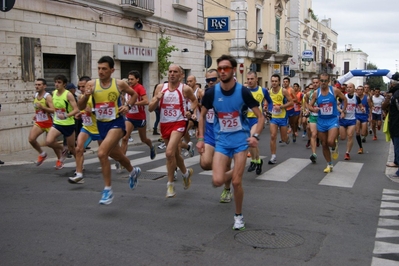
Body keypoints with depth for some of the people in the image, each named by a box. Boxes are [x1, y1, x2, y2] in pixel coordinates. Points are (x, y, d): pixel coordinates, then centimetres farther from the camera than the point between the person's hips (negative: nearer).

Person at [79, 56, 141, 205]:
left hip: (116, 123, -5)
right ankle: (133, 171, 54)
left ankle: (108, 190, -10)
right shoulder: (91, 84, -3)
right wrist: (85, 96, -21)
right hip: (101, 124, 5)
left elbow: (134, 94, 11)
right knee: (116, 155, 22)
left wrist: (128, 106, -7)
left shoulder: (119, 84, -8)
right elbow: (81, 107, -1)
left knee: (101, 153, -24)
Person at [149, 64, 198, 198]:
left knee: (169, 152, -22)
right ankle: (186, 173, 46)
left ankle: (170, 184, -7)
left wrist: (191, 111, -4)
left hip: (179, 123, -4)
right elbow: (150, 109, 0)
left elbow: (194, 100, 14)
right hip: (165, 124, 5)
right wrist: (157, 99, -18)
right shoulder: (161, 87, 1)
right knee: (175, 154, 19)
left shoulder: (185, 89, -6)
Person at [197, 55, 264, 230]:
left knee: (236, 182, -2)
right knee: (217, 181, -11)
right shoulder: (211, 92, -6)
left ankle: (239, 215, 22)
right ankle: (232, 173, 27)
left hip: (241, 139, -2)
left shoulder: (243, 92, -11)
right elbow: (202, 115, 9)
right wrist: (201, 139, 3)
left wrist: (255, 136, -20)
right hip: (221, 140, 2)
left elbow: (260, 116, -5)